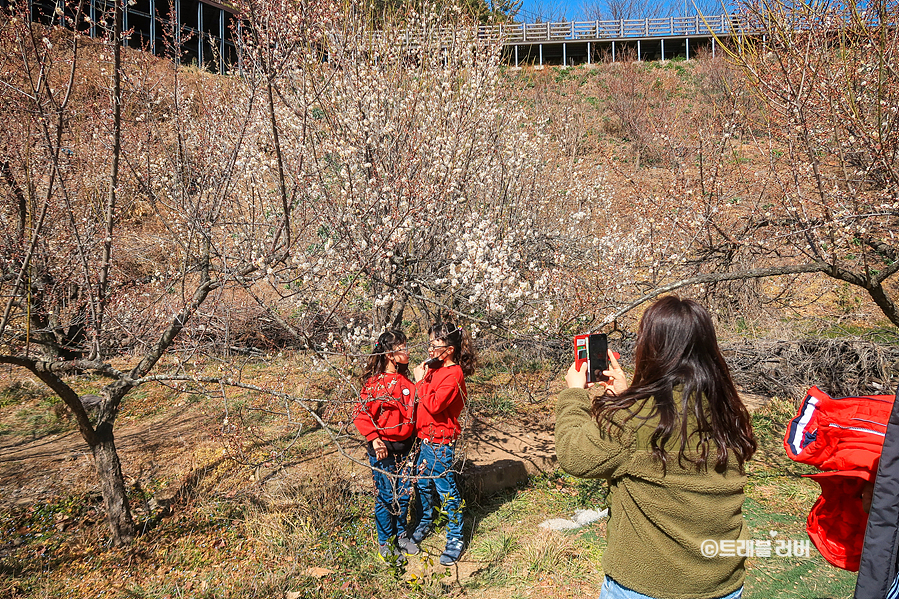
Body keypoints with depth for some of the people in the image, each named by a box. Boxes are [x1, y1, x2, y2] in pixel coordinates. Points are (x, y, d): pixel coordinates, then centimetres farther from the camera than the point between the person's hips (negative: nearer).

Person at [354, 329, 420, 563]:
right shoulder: (375, 383, -16)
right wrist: (374, 439, -21)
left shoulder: (405, 380, 5)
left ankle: (401, 535, 34)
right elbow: (362, 415, -15)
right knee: (386, 496, 5)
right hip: (383, 449, -6)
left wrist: (413, 437, 14)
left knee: (404, 493, 14)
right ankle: (385, 543, 23)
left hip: (404, 447, 6)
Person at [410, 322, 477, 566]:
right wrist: (423, 378, 3)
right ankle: (425, 523, 45)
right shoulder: (434, 368, 7)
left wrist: (421, 381, -20)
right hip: (425, 438, 9)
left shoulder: (453, 375, -20)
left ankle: (455, 539, 19)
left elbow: (434, 405, -27)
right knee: (422, 484, 22)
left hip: (441, 443, -9)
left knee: (447, 491, 4)